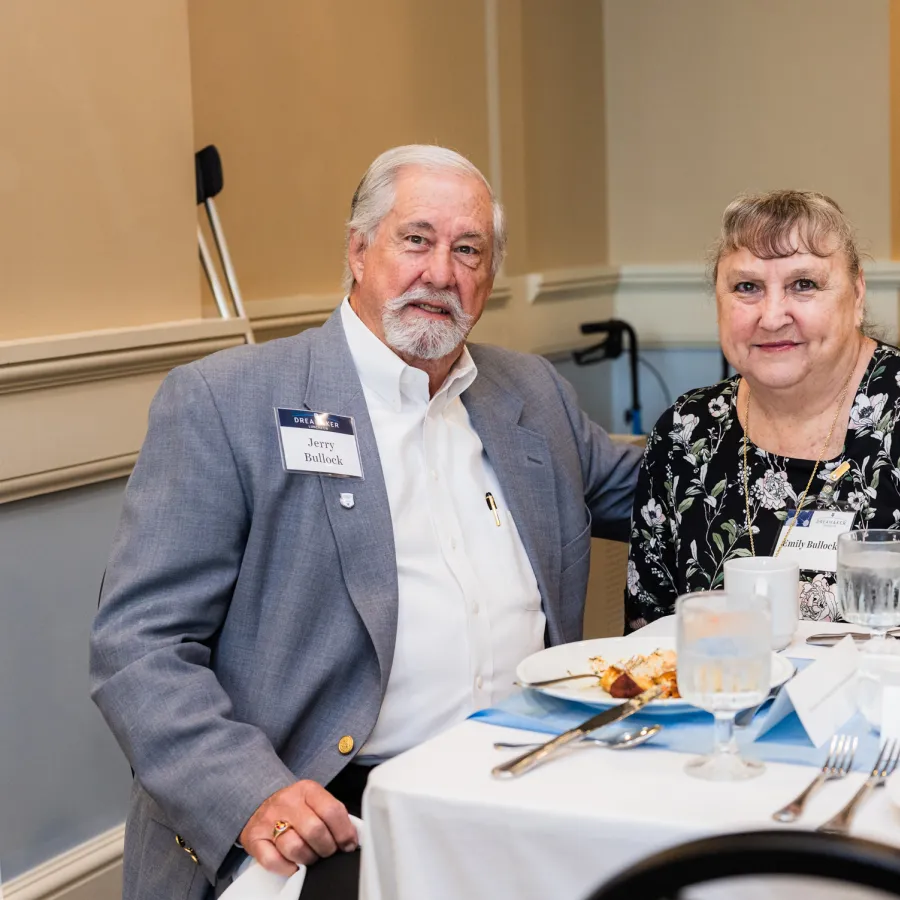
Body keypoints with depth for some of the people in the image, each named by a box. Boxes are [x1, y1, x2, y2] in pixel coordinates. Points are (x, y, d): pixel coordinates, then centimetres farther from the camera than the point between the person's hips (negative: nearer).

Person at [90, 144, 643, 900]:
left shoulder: (533, 394, 16)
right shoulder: (224, 402, -3)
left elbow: (636, 491, 33)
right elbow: (139, 643, -8)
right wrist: (250, 794, -22)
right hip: (336, 817, -6)